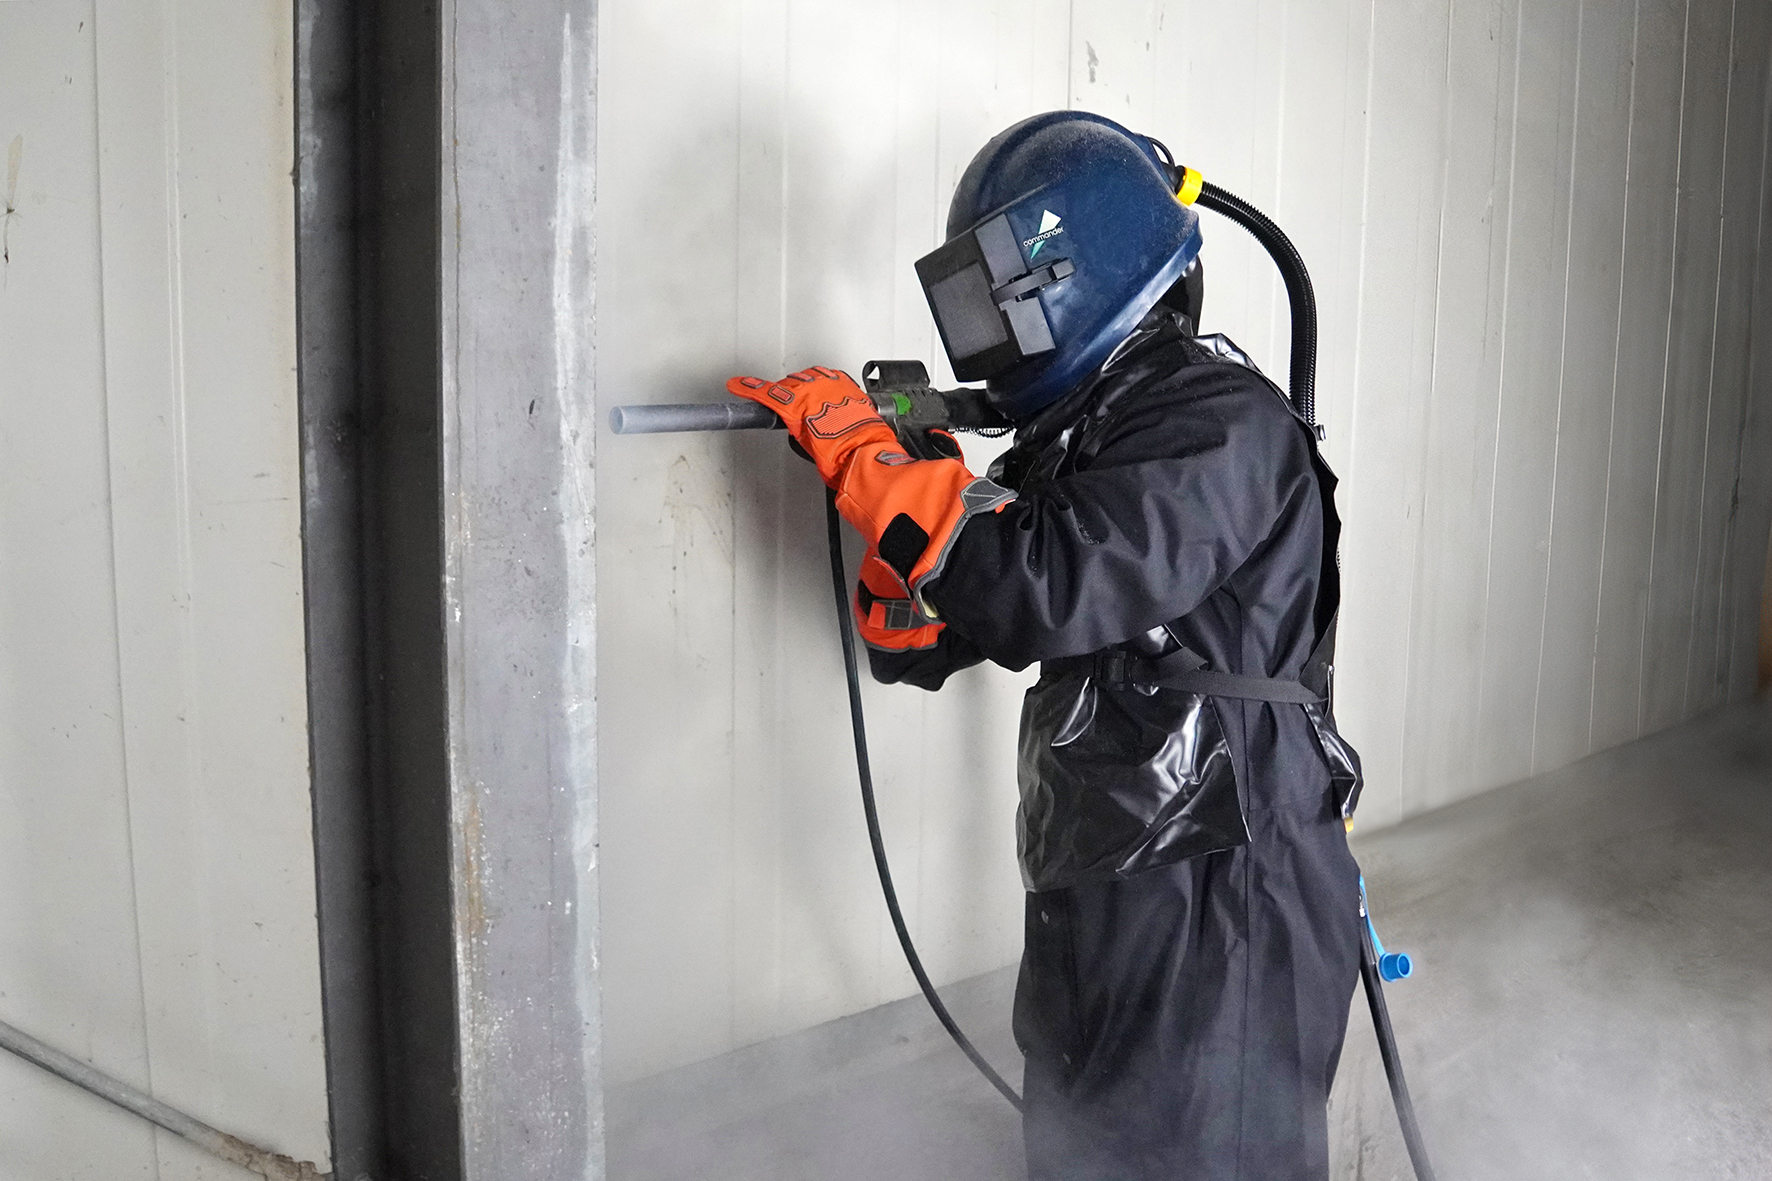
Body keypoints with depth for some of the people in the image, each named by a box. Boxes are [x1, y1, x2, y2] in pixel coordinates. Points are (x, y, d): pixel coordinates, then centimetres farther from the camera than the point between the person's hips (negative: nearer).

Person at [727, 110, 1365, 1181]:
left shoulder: (1223, 428, -16)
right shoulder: (1073, 439, 10)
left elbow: (1049, 594, -30)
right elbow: (921, 645, 11)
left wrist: (866, 455, -20)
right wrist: (901, 477, -6)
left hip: (1224, 905, -9)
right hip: (1097, 892, 9)